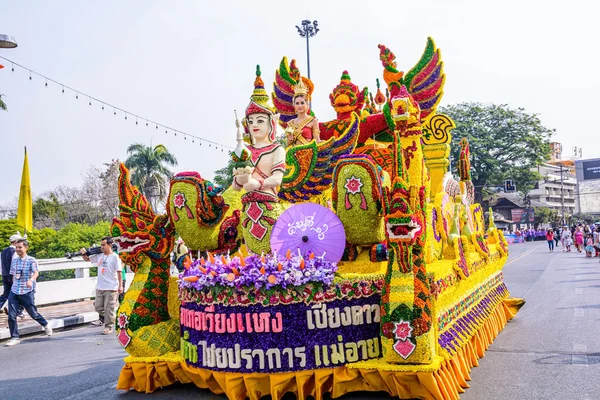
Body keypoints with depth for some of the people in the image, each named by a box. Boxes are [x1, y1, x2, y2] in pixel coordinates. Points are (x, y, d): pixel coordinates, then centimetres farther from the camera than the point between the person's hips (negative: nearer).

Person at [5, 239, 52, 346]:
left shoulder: (31, 260, -6)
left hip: (27, 293, -4)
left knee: (33, 314, 7)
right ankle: (15, 338, 7)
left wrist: (31, 280, -40)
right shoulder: (14, 261, 10)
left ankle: (46, 325, 34)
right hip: (14, 293, 4)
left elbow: (36, 272, -21)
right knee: (11, 316, -4)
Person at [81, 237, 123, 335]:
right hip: (99, 287, 6)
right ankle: (103, 318, 40)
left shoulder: (115, 257, -10)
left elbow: (119, 272, -11)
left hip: (111, 288, -6)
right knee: (98, 306, 13)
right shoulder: (99, 256, 8)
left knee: (109, 308, -1)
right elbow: (87, 259, 20)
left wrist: (120, 285, -13)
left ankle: (109, 327, 10)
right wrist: (84, 253, -2)